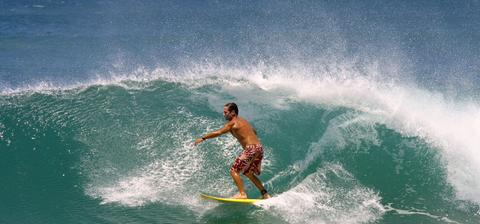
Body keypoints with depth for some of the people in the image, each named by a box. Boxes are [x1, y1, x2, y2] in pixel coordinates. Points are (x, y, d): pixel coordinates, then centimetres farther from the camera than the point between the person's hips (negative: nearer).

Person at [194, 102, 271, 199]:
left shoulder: (232, 123, -4)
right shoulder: (243, 121, 21)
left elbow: (218, 133, -10)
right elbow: (254, 132, 32)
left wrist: (203, 138, -5)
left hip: (251, 149, -9)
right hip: (259, 148, 9)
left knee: (233, 171, -3)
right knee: (248, 173, 22)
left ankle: (242, 194, -10)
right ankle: (265, 194, 22)